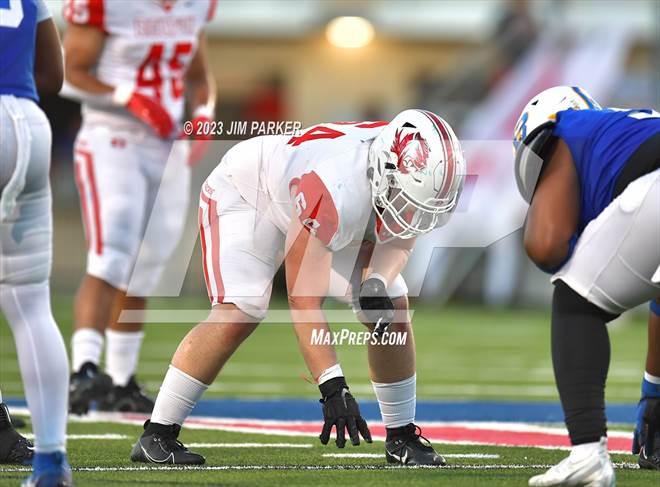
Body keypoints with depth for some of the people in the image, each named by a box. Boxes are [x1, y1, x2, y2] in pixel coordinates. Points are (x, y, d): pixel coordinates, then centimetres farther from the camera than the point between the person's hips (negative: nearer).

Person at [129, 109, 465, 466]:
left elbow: (399, 236, -4)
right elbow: (304, 303, -41)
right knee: (238, 316, -25)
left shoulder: (418, 173, -26)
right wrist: (333, 388, -46)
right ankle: (156, 436, -16)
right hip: (248, 196, -7)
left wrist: (377, 282, -27)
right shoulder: (332, 195, -45)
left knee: (393, 313, -2)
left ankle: (402, 437, 13)